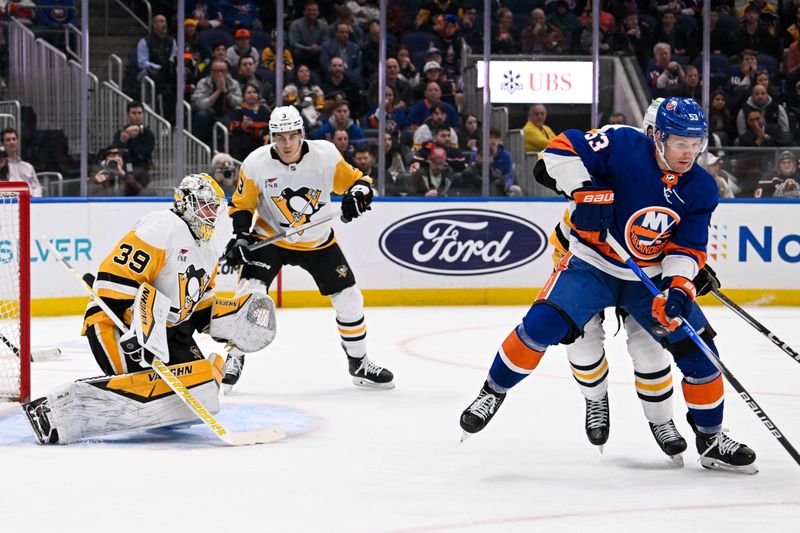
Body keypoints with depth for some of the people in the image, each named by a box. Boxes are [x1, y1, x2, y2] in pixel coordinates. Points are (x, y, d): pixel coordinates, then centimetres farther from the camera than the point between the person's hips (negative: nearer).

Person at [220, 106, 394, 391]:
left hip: (318, 242, 2)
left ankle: (359, 363, 21)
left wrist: (358, 193, -30)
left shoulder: (326, 155, -18)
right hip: (270, 238, -1)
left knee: (349, 299, 0)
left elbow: (357, 180, -8)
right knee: (250, 292, -20)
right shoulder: (256, 164, -18)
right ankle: (234, 359, -2)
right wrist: (241, 236, -20)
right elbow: (242, 205, -5)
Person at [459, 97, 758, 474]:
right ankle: (493, 393, -1)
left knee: (697, 349, -4)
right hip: (592, 263, -4)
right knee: (543, 324, -24)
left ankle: (710, 439, 14)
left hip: (652, 275, 4)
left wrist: (678, 287, -22)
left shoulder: (701, 188, -5)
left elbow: (688, 247, -4)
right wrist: (585, 191, -31)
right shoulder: (623, 147, -18)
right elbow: (561, 150, -18)